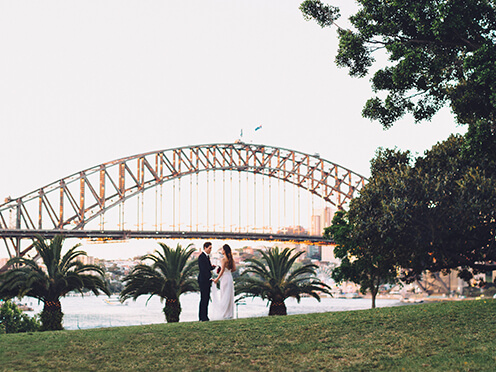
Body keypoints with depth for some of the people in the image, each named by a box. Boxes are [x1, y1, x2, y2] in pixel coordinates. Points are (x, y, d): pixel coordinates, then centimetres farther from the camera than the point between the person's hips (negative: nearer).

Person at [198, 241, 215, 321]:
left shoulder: (207, 256, 17)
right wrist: (210, 278, -20)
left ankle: (205, 316, 12)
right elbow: (203, 269, -19)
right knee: (203, 298, -8)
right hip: (203, 280, -9)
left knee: (207, 298, 9)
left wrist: (212, 267, 0)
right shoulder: (201, 257, -13)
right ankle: (202, 317, -5)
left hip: (207, 280, 9)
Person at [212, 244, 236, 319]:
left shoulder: (223, 259, -14)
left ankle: (225, 314, 0)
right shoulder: (231, 259, 8)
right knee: (230, 296, 11)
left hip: (225, 278, -8)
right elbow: (234, 269, 7)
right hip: (230, 277, 8)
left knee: (225, 297, -2)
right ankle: (230, 314, 14)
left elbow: (222, 270, -19)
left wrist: (217, 279, -11)